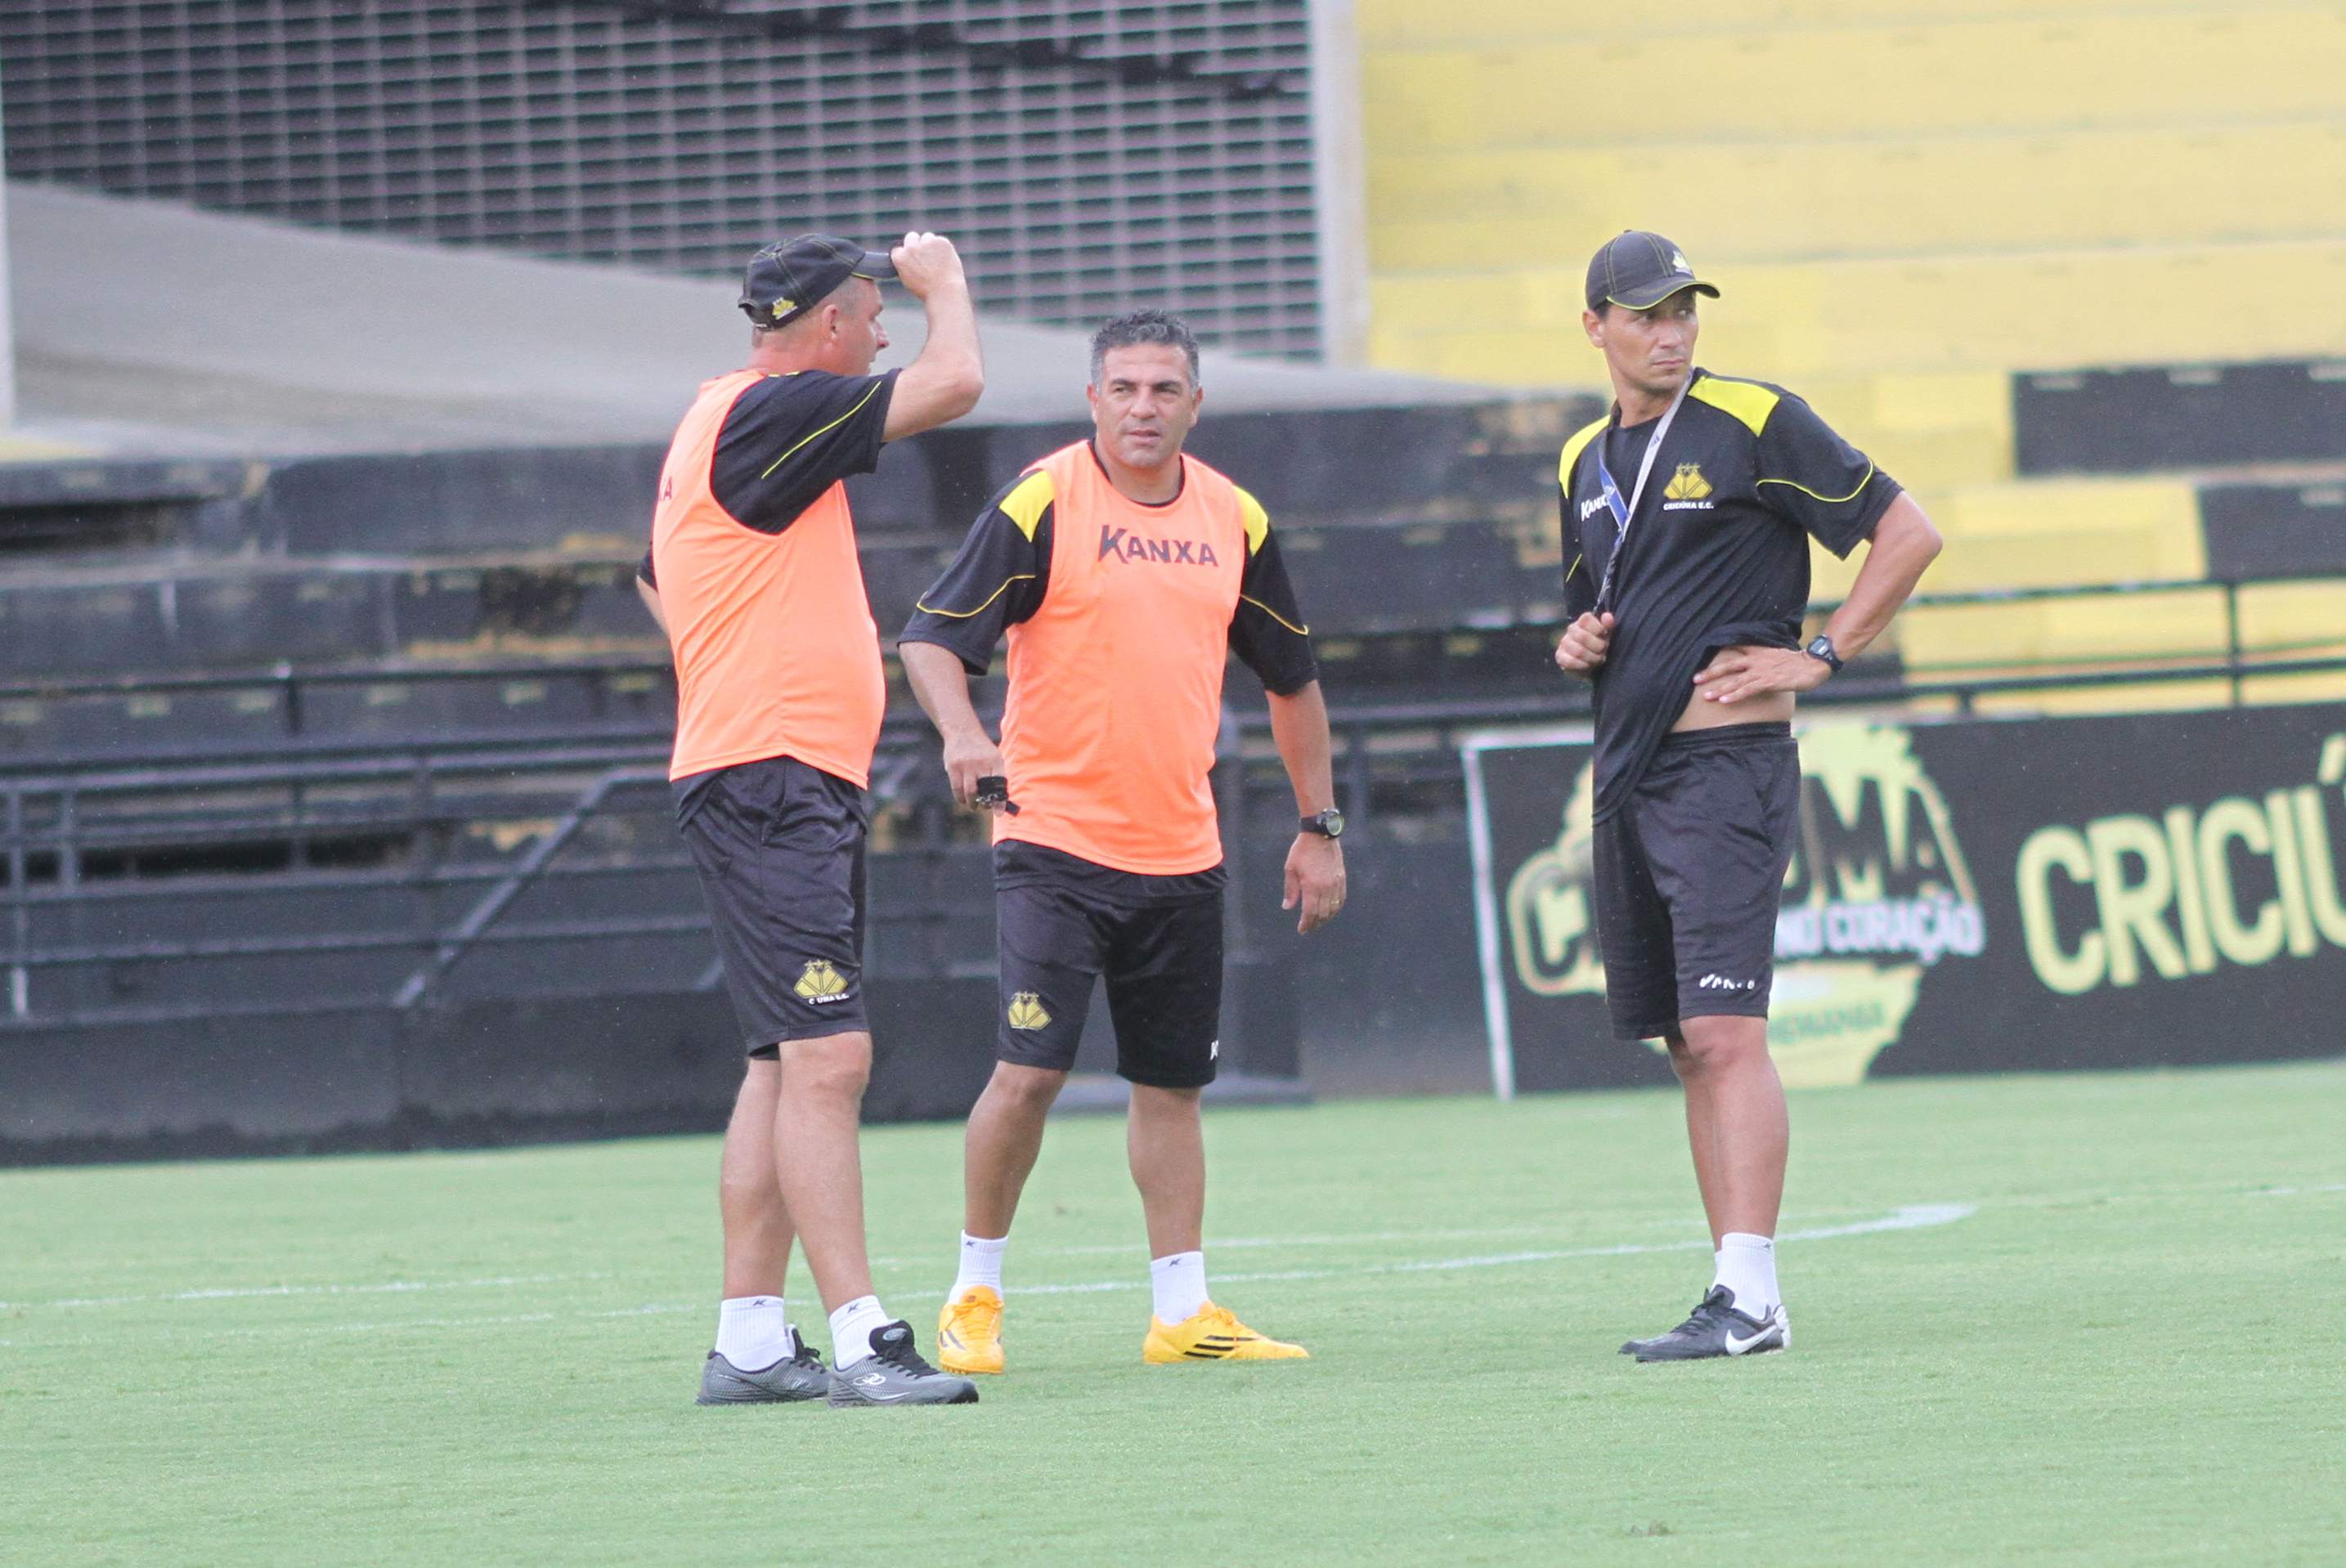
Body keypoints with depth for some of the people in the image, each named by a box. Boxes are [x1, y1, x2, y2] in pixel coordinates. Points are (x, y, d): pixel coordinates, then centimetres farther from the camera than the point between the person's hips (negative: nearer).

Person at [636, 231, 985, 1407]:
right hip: (772, 788, -11)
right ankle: (861, 1344, -21)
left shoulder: (710, 427, 19)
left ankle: (749, 1341, 12)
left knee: (788, 1065, 11)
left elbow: (659, 582, 33)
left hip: (801, 790, 11)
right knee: (828, 1056, -15)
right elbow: (953, 384, -15)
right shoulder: (772, 414, -13)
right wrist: (943, 279, 4)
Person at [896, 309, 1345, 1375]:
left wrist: (1319, 826, 17)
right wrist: (961, 734, -30)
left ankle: (1182, 1310, 15)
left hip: (1181, 852, 5)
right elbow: (931, 637, -11)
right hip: (1054, 842, -5)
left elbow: (1291, 677, 19)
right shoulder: (1040, 505, -7)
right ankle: (974, 1297, 2)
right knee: (1029, 1072, -12)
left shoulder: (1235, 519, 8)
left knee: (1170, 1084, 9)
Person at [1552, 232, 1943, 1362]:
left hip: (1726, 765, -7)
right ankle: (1736, 1293, 10)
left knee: (1725, 1033, -16)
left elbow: (1908, 534, -4)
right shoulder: (1584, 463, 16)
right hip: (1625, 779, 7)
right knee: (1687, 1046, 7)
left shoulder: (1755, 424, -4)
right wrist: (1576, 643, 7)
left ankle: (1751, 1298, -20)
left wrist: (1821, 656, -10)